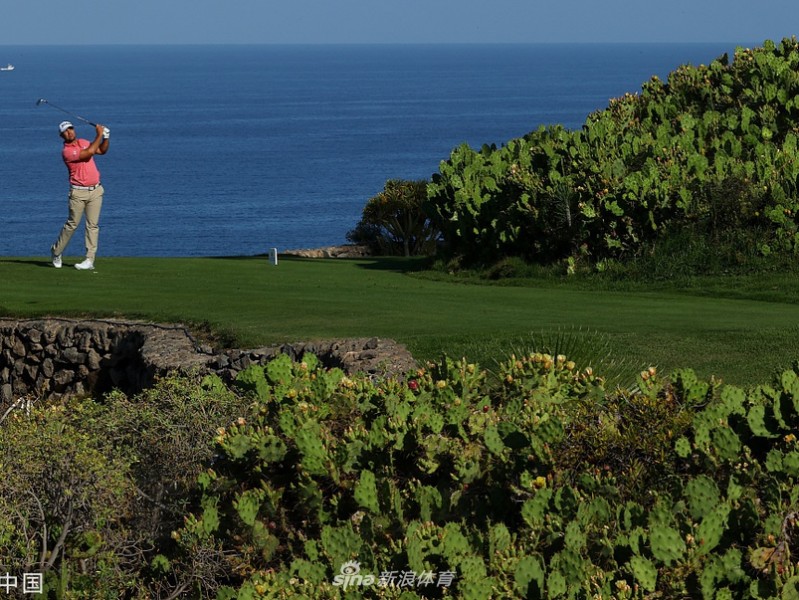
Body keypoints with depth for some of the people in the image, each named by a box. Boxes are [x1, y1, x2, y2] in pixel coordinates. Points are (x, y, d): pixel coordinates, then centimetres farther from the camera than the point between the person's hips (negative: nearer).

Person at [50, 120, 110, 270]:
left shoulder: (83, 142, 10)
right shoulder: (66, 152, -13)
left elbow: (102, 150, 21)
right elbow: (89, 152, -21)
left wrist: (106, 137, 2)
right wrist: (99, 135, -14)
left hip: (95, 190, 5)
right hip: (78, 192, -5)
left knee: (92, 225, -1)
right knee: (72, 224, -1)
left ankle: (90, 260, -3)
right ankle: (56, 252, 19)